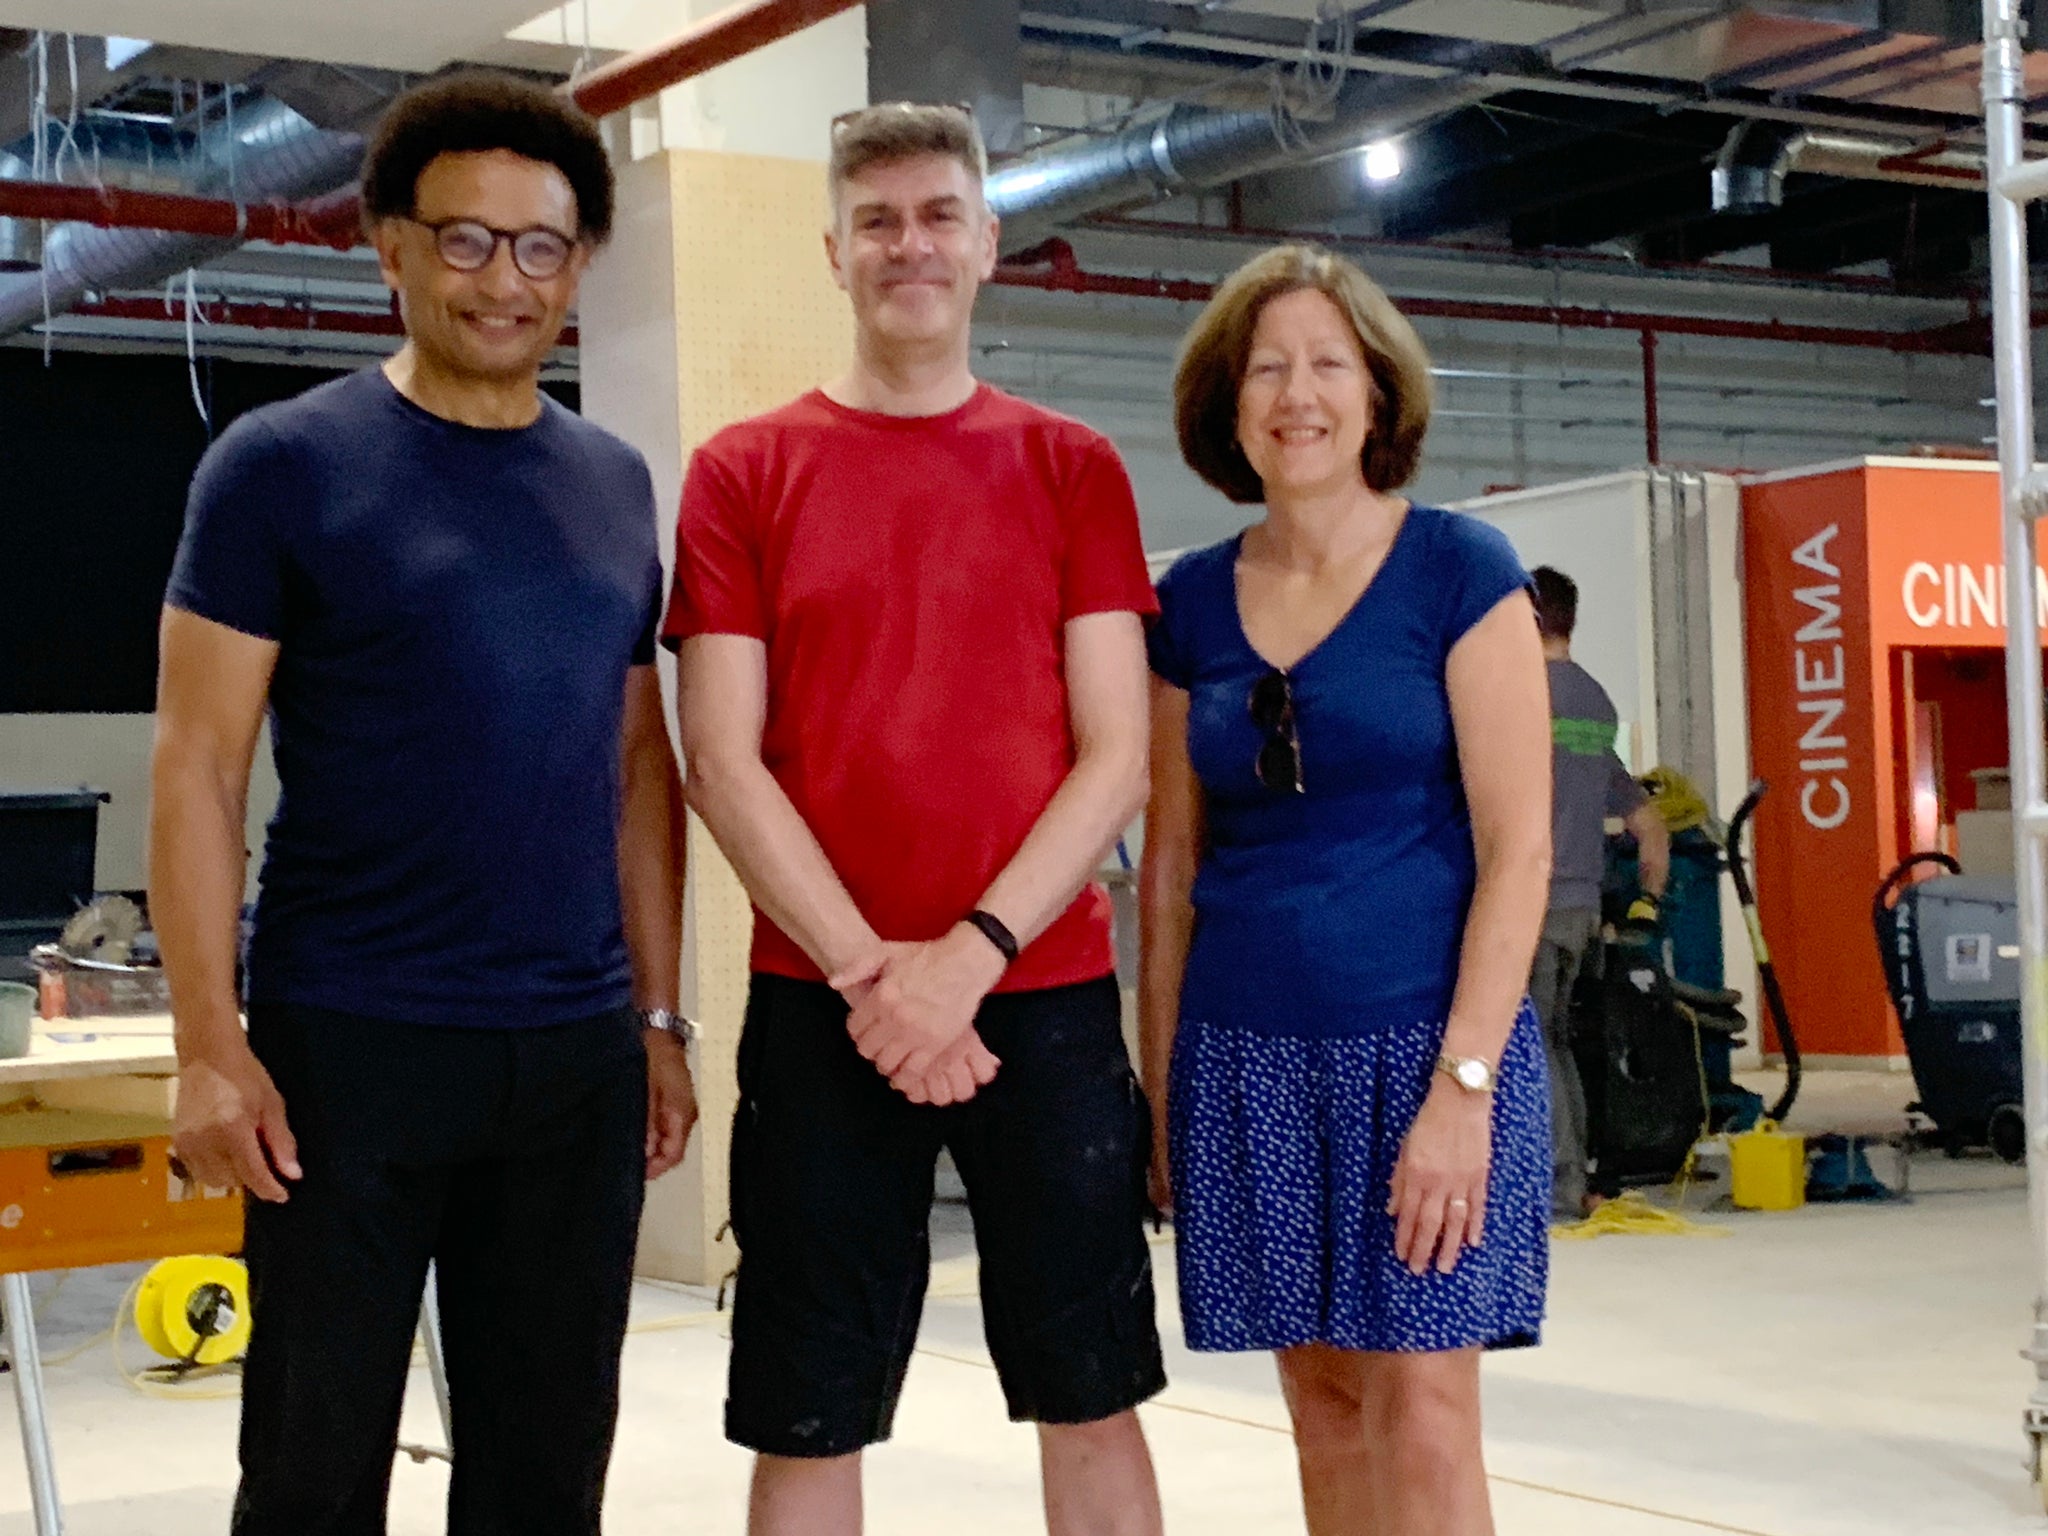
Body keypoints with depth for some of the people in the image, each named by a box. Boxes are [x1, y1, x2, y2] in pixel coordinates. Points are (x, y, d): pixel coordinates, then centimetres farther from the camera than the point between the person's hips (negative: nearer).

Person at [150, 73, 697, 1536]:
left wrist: (661, 1018, 10)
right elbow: (198, 768, -6)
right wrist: (210, 1042, -13)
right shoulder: (285, 466, -3)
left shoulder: (613, 485, 11)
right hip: (348, 1045, -4)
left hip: (577, 1056, 4)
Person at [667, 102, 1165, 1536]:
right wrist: (868, 970, -12)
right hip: (819, 1007, 0)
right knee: (809, 1421, 5)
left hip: (1047, 995, 1)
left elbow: (1114, 756, -1)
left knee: (1091, 1398, 9)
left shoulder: (1074, 470, 5)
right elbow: (722, 762, -2)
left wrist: (971, 954, -13)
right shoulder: (744, 473, 4)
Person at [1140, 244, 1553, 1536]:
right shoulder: (1193, 602, 8)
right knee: (1325, 1407, 10)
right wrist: (1162, 1088, 9)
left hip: (1420, 1040, -4)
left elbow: (1518, 849, -8)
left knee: (1423, 1421, -5)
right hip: (1246, 1060, 4)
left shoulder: (1459, 569, -3)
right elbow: (1172, 871, 12)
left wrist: (1462, 1085, -14)